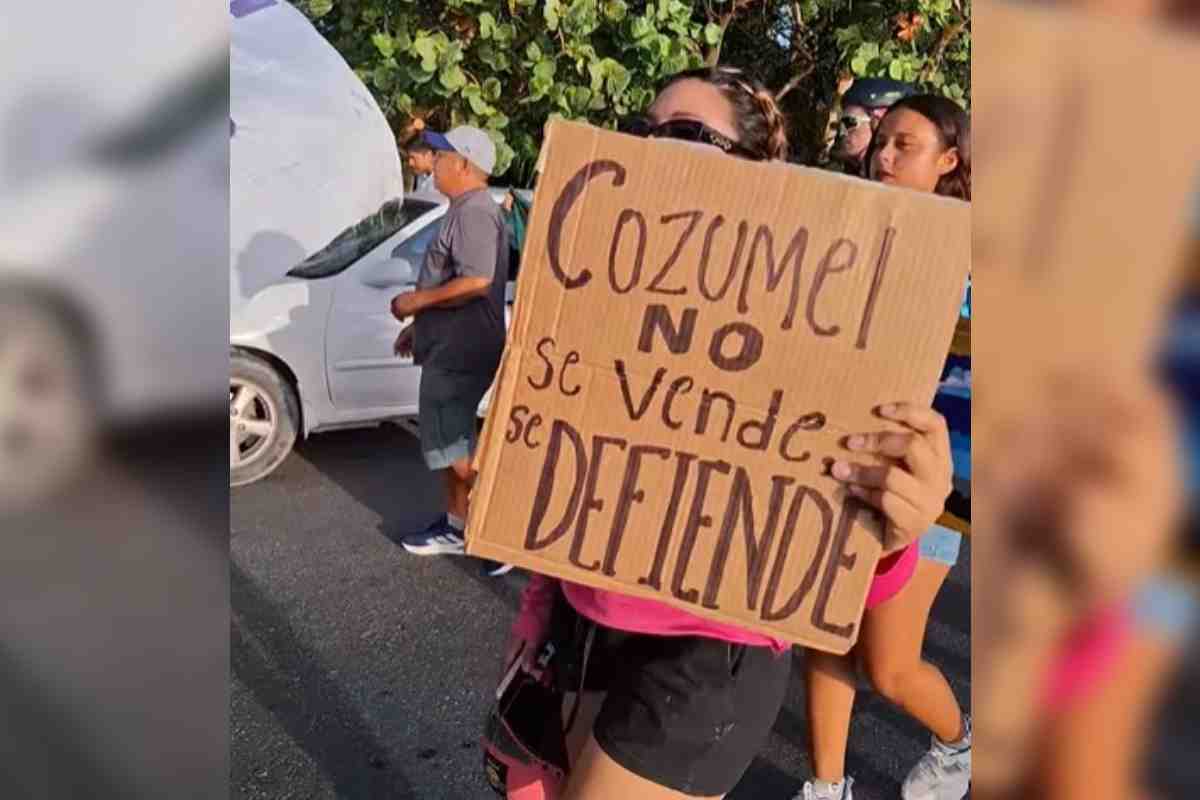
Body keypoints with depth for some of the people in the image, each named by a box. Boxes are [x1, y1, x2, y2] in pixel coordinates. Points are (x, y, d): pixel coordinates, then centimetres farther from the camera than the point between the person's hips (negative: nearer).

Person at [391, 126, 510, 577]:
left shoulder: (474, 211, -17)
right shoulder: (464, 211, 18)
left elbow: (477, 283, -28)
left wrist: (418, 300, -18)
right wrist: (419, 326, 23)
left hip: (462, 351, -11)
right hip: (451, 347, 11)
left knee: (454, 447, -6)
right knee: (449, 442, 16)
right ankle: (456, 526, 26)